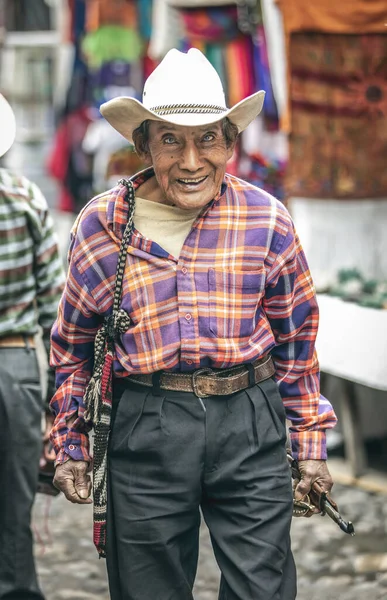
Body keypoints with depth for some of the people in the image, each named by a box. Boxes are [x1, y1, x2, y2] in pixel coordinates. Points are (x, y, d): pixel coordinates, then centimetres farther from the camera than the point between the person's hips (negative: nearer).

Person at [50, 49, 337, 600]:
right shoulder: (100, 226, 3)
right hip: (144, 427, 0)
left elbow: (297, 337, 11)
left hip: (249, 427, 0)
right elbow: (73, 345, 13)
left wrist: (311, 443, 11)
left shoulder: (265, 219, 3)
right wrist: (70, 446, 12)